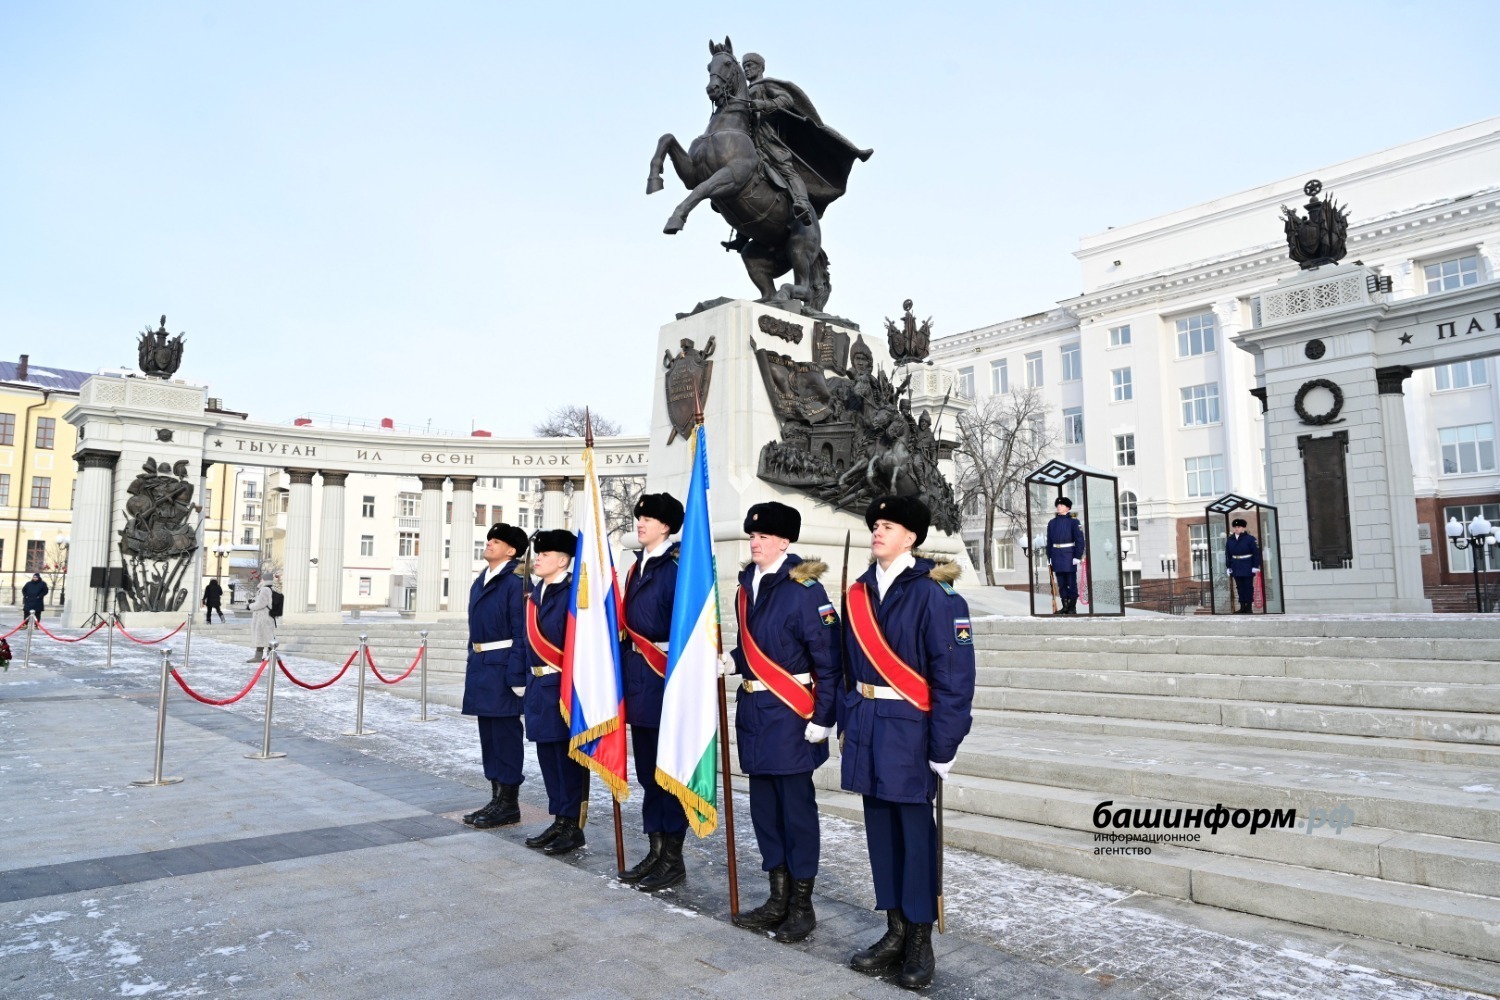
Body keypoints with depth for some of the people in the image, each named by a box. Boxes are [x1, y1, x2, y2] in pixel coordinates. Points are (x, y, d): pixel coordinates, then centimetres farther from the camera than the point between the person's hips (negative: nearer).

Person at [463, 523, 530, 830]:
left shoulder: (515, 582, -11)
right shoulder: (480, 581, 15)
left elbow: (521, 632, -15)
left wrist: (517, 675, -20)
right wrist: (472, 665, 16)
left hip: (502, 666, -9)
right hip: (480, 665, 9)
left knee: (505, 732, -2)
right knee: (488, 732, 13)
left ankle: (509, 806, 7)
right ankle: (497, 799, 23)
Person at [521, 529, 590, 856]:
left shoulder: (572, 592, -13)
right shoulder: (535, 593, 13)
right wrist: (528, 679, 14)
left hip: (562, 686, -9)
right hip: (539, 685, 9)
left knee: (567, 755, 0)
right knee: (547, 755, 14)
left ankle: (573, 826, 11)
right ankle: (559, 820, 25)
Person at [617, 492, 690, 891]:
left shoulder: (677, 566, -11)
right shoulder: (636, 567, 15)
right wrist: (626, 674, 14)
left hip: (666, 675, -9)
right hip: (637, 675, 9)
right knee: (647, 768, 14)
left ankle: (673, 858, 11)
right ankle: (656, 851, 24)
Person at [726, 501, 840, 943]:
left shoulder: (804, 588, -13)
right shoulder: (746, 585, 10)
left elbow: (828, 658, -14)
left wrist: (823, 719, -15)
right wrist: (733, 662, -1)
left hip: (790, 714, -7)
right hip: (753, 710, 7)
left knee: (796, 806, 2)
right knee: (764, 805, 13)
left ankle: (802, 905, 16)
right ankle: (778, 899, 26)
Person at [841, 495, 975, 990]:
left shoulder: (933, 592, -12)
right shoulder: (860, 592, 9)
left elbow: (954, 674, -14)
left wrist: (943, 746, -15)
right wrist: (849, 722, 10)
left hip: (909, 726, -6)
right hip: (866, 725, 6)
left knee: (915, 829, 4)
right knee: (880, 827, 13)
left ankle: (920, 941, 19)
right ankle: (895, 932, 27)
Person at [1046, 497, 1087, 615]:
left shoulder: (1073, 521, -3)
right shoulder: (1052, 523, 11)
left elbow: (1079, 540, -7)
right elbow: (1049, 541, 12)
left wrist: (1077, 556, -13)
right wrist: (1049, 557, 9)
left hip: (1069, 555, -5)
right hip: (1057, 555, 5)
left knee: (1071, 582, 1)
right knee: (1061, 583, 8)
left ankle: (1072, 607, 7)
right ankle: (1065, 606, 15)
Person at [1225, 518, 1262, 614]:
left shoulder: (1250, 539, -6)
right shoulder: (1229, 540, 6)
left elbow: (1256, 553, -7)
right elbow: (1227, 554, 9)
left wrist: (1255, 567, -11)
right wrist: (1229, 567, 6)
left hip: (1248, 568, -4)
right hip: (1236, 569, 4)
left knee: (1248, 587, 3)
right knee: (1240, 587, 7)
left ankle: (1249, 607, 10)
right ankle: (1242, 607, 12)